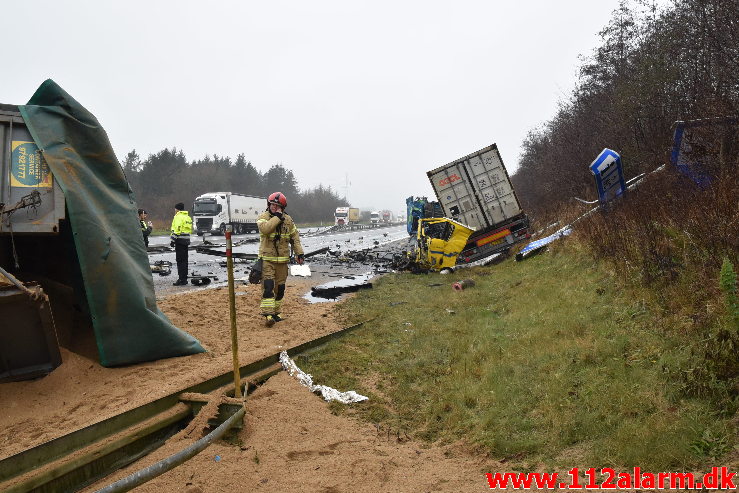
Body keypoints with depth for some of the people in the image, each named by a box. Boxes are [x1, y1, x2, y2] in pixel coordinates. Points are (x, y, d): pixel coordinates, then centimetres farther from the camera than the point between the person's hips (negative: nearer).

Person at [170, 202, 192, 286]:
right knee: (184, 260, 13)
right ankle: (184, 279, 17)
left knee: (180, 261, -8)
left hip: (180, 241, -9)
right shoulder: (188, 217, 18)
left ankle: (182, 280, -9)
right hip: (186, 241, 9)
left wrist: (172, 240, -16)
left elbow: (177, 230, -18)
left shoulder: (178, 217, -10)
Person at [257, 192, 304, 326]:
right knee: (268, 286, -14)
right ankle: (268, 315, -16)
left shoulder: (288, 220, 8)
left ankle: (275, 312, 22)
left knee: (280, 288, 10)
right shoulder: (263, 217, -3)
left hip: (282, 259, 4)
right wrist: (277, 217, -19)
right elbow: (265, 228, -24)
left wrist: (299, 253, 6)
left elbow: (295, 237, 13)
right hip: (267, 258, -4)